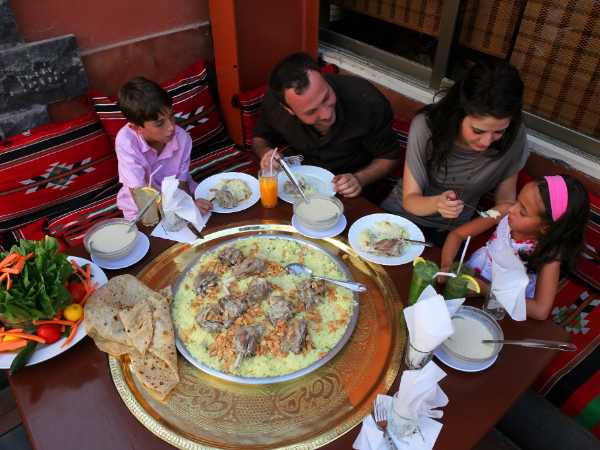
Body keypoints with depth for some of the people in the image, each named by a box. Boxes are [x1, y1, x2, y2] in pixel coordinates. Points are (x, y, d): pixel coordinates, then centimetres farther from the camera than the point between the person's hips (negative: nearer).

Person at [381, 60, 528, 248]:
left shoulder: (515, 136, -14)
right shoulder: (426, 126, -20)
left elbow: (505, 200, 1)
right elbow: (410, 200, -15)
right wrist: (436, 203, -37)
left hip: (450, 232, 1)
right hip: (401, 212, 0)